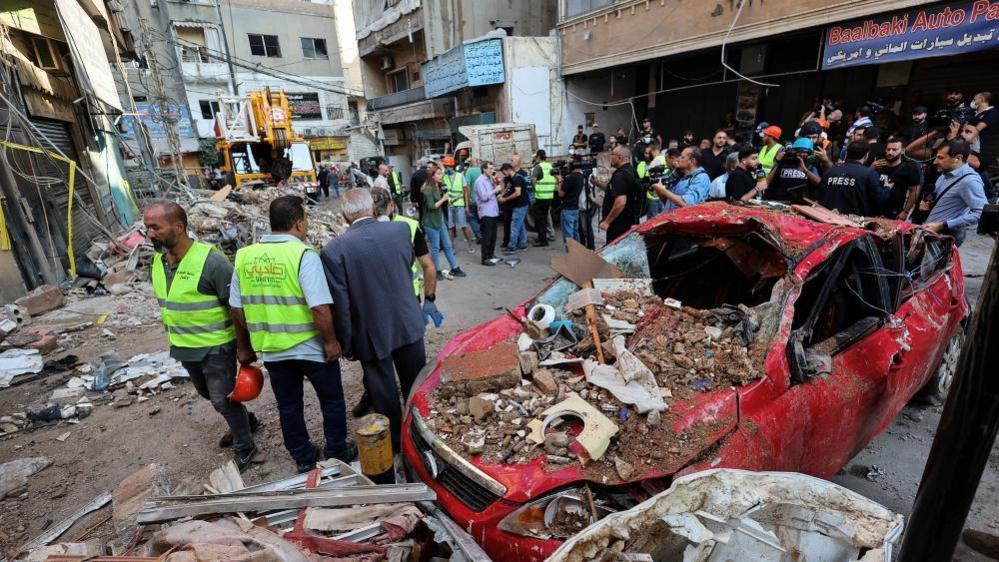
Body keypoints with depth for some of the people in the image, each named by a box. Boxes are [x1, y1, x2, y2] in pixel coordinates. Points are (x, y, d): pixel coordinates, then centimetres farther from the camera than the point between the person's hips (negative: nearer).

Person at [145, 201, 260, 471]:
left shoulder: (211, 261, -24)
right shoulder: (158, 261, -1)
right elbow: (168, 304, 14)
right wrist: (174, 336, 20)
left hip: (216, 346, -8)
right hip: (184, 347, 8)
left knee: (222, 400, 3)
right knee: (207, 393, 24)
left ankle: (245, 449, 24)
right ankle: (246, 421, 47)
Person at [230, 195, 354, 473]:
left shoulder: (244, 256, -1)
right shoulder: (303, 255, -18)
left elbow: (237, 309, 5)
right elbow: (320, 307, -24)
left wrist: (244, 347, 16)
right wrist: (331, 341, -11)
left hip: (271, 349, 5)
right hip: (311, 347, -5)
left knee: (288, 406, 20)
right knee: (332, 400, 16)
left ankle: (303, 458, 35)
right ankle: (337, 453, 30)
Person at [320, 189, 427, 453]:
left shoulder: (334, 249, -18)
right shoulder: (401, 230, -9)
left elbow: (340, 304, -14)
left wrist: (346, 345, -3)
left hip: (372, 334, -3)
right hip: (408, 324, 3)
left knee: (384, 394, 17)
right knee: (416, 387, 22)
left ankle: (394, 443, 35)